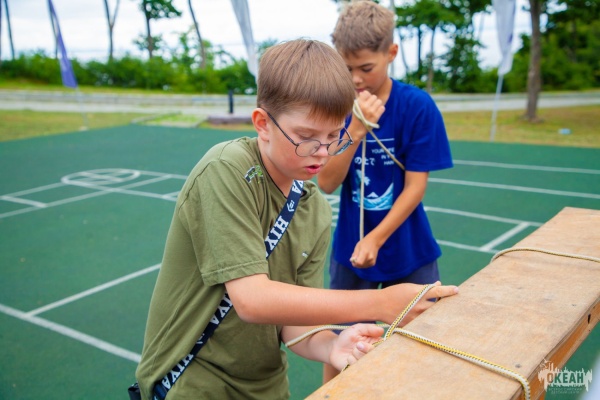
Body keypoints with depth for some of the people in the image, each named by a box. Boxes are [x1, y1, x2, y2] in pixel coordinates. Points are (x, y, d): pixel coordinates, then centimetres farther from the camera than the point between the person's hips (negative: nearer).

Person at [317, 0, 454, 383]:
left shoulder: (418, 106, -13)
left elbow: (416, 186, -12)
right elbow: (326, 183, -13)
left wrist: (375, 239, -20)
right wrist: (356, 129, -25)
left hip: (410, 253, -1)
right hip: (350, 251, 2)